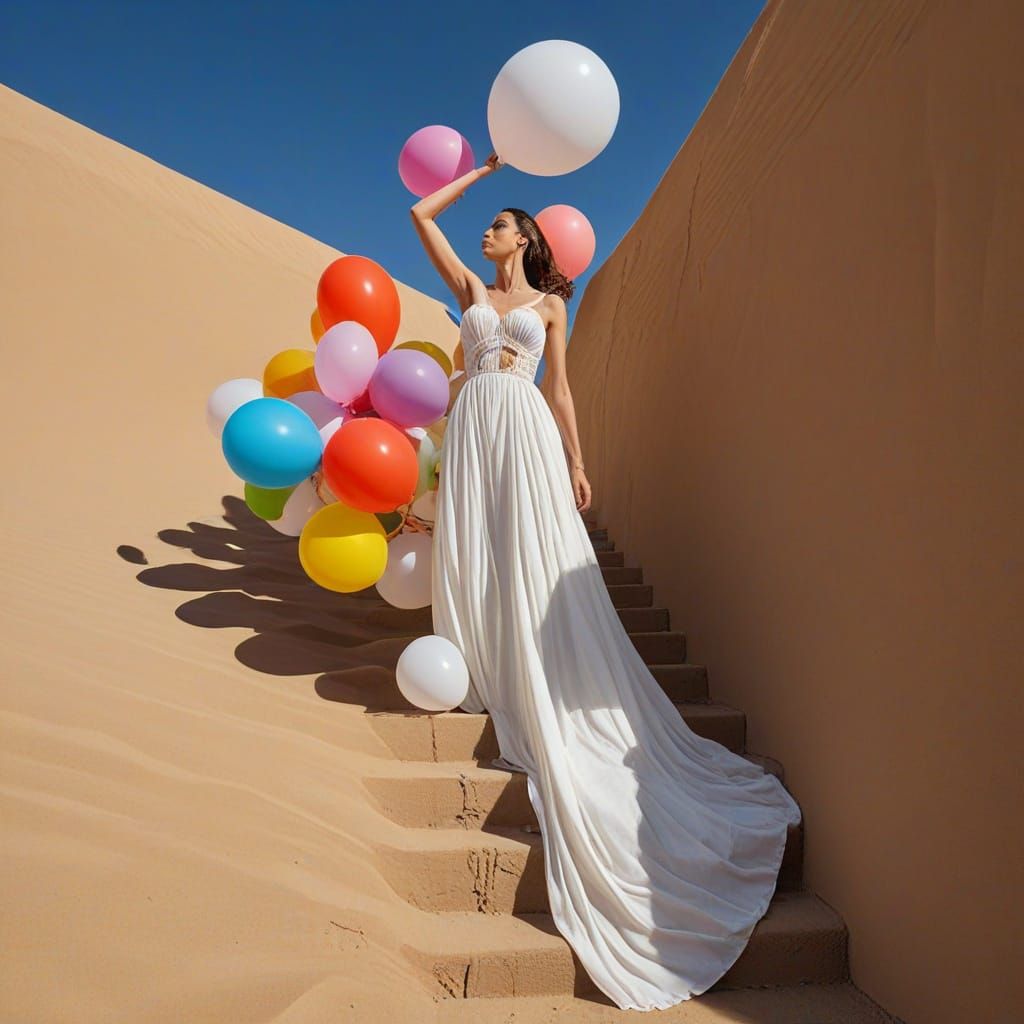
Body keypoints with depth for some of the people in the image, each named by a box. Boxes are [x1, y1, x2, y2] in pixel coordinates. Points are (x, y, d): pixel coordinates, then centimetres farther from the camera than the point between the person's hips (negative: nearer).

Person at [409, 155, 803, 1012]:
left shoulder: (549, 304, 14)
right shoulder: (470, 290, 20)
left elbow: (560, 388, 10)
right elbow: (422, 214, 23)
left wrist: (576, 463, 4)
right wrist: (481, 169, 29)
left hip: (528, 435, -3)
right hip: (474, 429, 3)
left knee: (539, 561, -9)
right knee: (473, 557, -1)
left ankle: (540, 688, -5)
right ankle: (488, 680, 10)